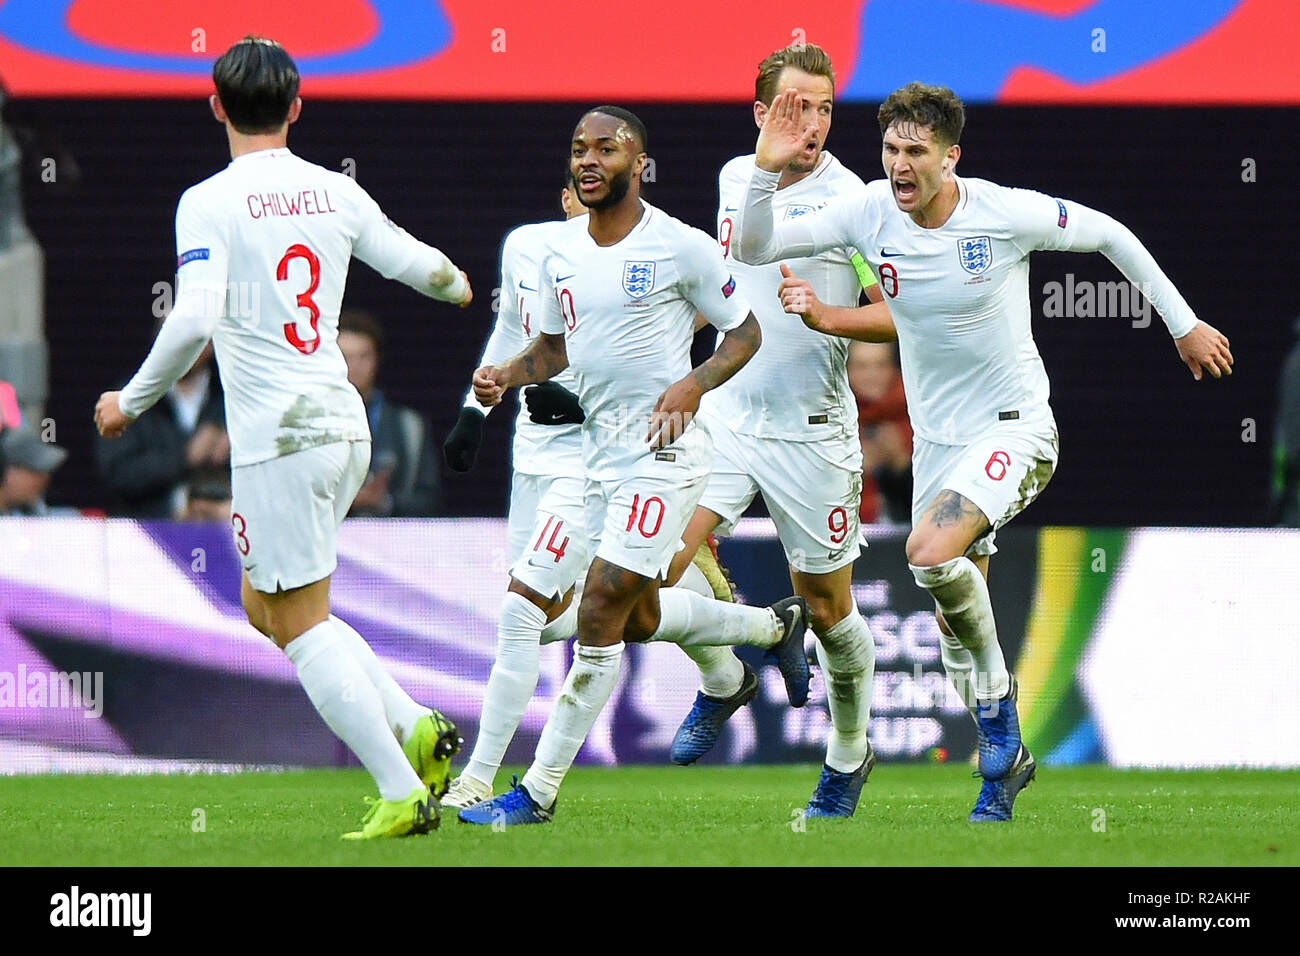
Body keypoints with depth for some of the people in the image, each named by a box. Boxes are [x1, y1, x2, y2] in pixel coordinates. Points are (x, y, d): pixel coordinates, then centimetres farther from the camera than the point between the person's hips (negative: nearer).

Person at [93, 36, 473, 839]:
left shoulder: (209, 203, -10)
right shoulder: (334, 193, 7)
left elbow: (193, 322, -20)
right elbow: (421, 265, 13)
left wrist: (132, 401, -6)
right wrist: (458, 285, 37)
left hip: (279, 437, -7)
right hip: (345, 425, 7)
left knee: (303, 624, 0)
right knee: (266, 607, 20)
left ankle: (403, 793, -6)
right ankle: (415, 724, 9)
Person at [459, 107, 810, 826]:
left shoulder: (680, 247, -11)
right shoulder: (559, 250, 7)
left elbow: (744, 331, -2)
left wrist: (694, 384, -19)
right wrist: (504, 376, -1)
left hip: (662, 446, -8)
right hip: (597, 444, 8)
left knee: (602, 612, -12)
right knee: (642, 616, 17)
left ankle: (538, 791, -9)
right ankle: (776, 624, 44)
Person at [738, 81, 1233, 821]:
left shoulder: (1008, 214, -18)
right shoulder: (871, 213, -8)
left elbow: (1109, 235, -2)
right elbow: (754, 248, -6)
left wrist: (1184, 325, 5)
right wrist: (768, 171, -24)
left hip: (1014, 427, -5)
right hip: (937, 441, 5)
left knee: (932, 554, -29)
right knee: (955, 619, 10)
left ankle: (997, 695, -6)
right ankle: (1006, 758, 30)